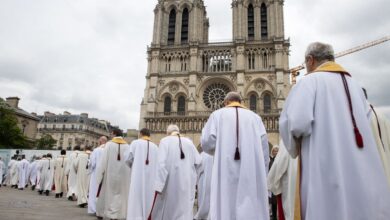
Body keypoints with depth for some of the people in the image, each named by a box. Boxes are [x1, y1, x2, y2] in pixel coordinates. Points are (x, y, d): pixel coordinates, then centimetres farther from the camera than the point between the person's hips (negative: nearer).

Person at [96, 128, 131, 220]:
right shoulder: (127, 146, -1)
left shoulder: (109, 144, -6)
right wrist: (129, 176, 2)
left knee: (106, 193, 14)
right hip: (123, 174, 1)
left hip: (110, 174, -1)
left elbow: (103, 160, -9)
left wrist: (100, 173, -4)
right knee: (119, 194, 9)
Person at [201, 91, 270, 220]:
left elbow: (207, 142, -2)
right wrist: (262, 175, 8)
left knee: (224, 208, 0)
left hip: (226, 171, -1)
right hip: (251, 173, 2)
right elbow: (264, 146, 3)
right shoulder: (254, 117, 14)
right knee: (251, 208, 4)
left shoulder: (218, 115, 10)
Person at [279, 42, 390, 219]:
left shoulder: (310, 81, -3)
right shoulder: (354, 84, 16)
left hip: (327, 170, -6)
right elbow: (366, 124, 16)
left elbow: (296, 121, -17)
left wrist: (296, 147, 1)